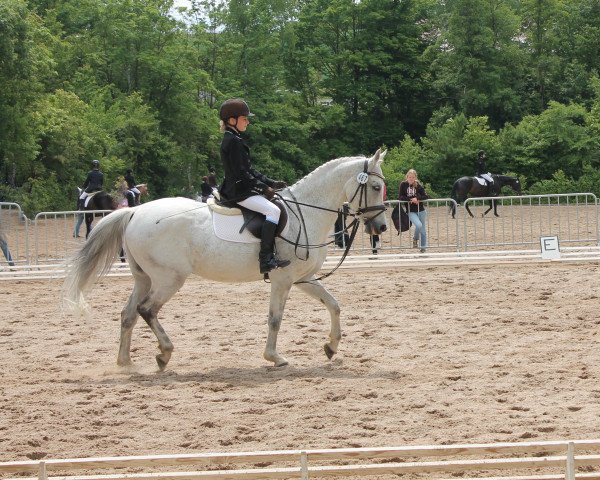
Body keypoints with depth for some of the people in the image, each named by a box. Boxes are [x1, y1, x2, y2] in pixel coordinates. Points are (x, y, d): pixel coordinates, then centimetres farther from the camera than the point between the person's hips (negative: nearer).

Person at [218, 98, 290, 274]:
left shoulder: (234, 140, 18)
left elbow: (249, 170, 20)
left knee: (274, 208, 18)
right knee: (273, 210, -24)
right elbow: (241, 173, -20)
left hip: (240, 189, 11)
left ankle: (268, 256, 13)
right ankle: (266, 259, -30)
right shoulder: (233, 142, -15)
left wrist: (271, 183, 12)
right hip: (238, 192, -11)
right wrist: (264, 188, -16)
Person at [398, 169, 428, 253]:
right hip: (411, 211, -2)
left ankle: (423, 248, 21)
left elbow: (425, 196, -4)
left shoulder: (418, 185, -3)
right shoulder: (403, 185, -5)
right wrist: (410, 200, -19)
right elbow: (400, 197, -7)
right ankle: (415, 239, 5)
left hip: (421, 210, 2)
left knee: (423, 230, 7)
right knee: (418, 225, -25)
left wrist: (417, 198, -21)